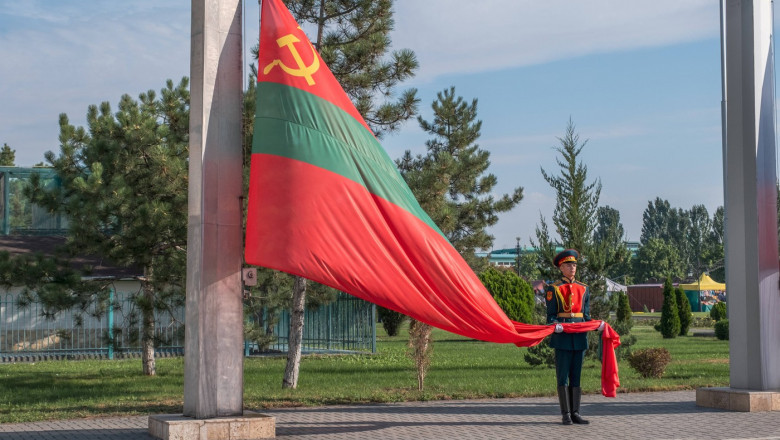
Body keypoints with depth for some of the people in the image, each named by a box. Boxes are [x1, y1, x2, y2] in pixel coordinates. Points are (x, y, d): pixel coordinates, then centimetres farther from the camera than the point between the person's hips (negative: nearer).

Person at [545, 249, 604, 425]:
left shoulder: (583, 289, 15)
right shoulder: (553, 289, 2)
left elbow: (586, 315, 15)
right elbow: (551, 315, 0)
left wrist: (596, 324, -4)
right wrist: (555, 325, -21)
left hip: (579, 337, 4)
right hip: (562, 337, -4)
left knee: (576, 376, 6)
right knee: (563, 377, -2)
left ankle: (575, 413, 10)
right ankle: (565, 414, 2)